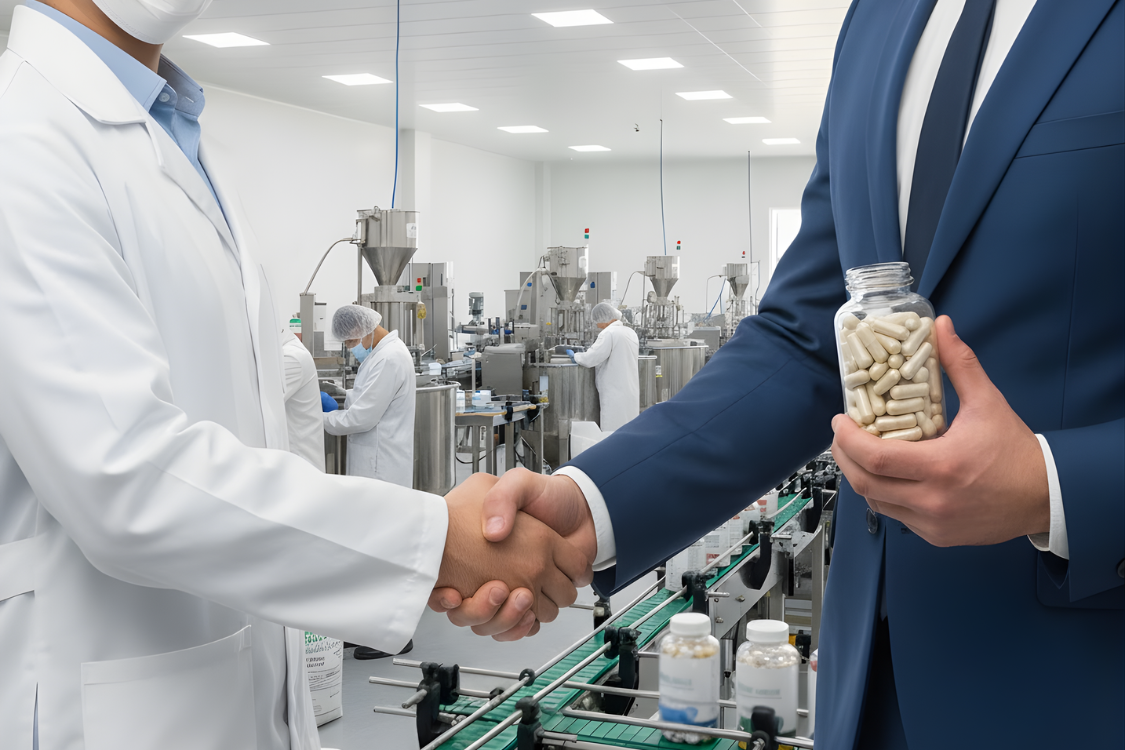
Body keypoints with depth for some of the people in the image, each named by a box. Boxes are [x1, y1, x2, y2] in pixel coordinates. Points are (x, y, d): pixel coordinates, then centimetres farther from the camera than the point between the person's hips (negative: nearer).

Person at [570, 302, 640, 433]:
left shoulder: (609, 333, -13)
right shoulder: (630, 332, 12)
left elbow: (590, 359, -15)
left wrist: (575, 356, 3)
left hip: (615, 395, -8)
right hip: (631, 392, 8)